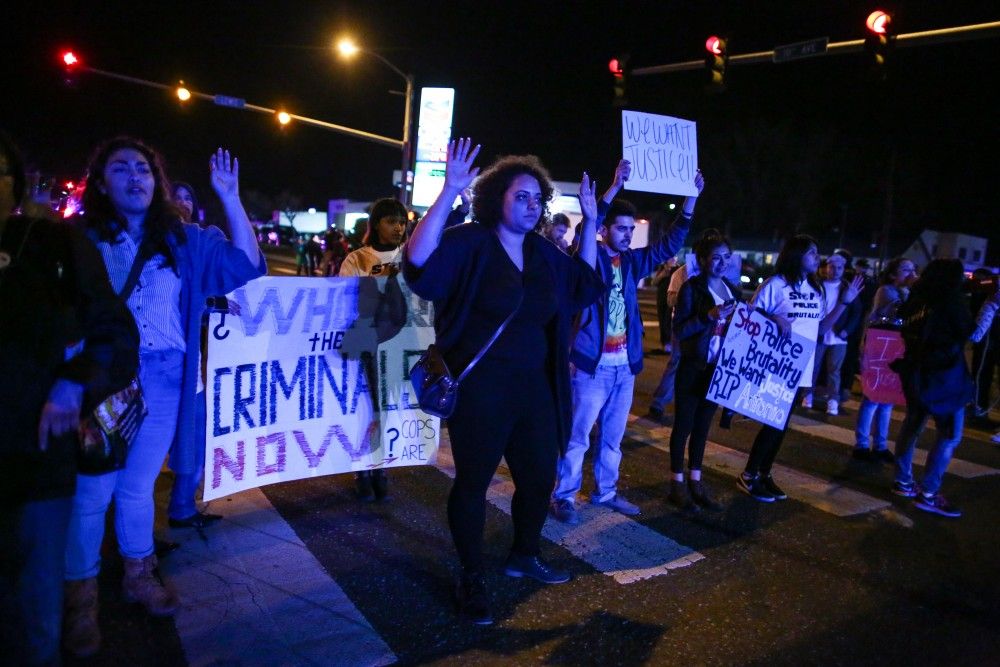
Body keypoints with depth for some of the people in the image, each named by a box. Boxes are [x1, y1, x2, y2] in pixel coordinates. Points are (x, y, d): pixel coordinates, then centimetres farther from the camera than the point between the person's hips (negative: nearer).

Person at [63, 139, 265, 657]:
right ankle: (81, 597, 20)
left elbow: (244, 264, 1)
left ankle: (139, 576, 34)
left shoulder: (183, 239, 8)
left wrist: (230, 198, -4)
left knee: (137, 486, 17)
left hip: (163, 381, 3)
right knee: (92, 492, 3)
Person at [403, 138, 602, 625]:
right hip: (479, 387, -7)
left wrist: (590, 221, 13)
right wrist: (449, 192, -35)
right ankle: (471, 579, 24)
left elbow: (585, 279, 22)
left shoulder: (543, 253, 9)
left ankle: (524, 556, 41)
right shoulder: (470, 243, -12)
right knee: (473, 481, 6)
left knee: (540, 475, 16)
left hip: (534, 386, 7)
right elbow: (419, 260, -28)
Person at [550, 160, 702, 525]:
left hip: (625, 365, 6)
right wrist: (615, 186, -31)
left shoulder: (632, 261, 11)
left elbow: (670, 243, 11)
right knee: (577, 435, 1)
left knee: (613, 436, 15)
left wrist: (692, 197, 3)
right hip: (593, 363, -6)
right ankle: (564, 496, 11)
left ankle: (605, 491, 28)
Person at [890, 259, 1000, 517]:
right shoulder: (950, 302, -15)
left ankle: (903, 482, 24)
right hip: (944, 377, -7)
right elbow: (975, 334, -7)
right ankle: (928, 494, -1)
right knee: (950, 435, 0)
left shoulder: (916, 300, 5)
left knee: (912, 424, 16)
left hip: (916, 374, 7)